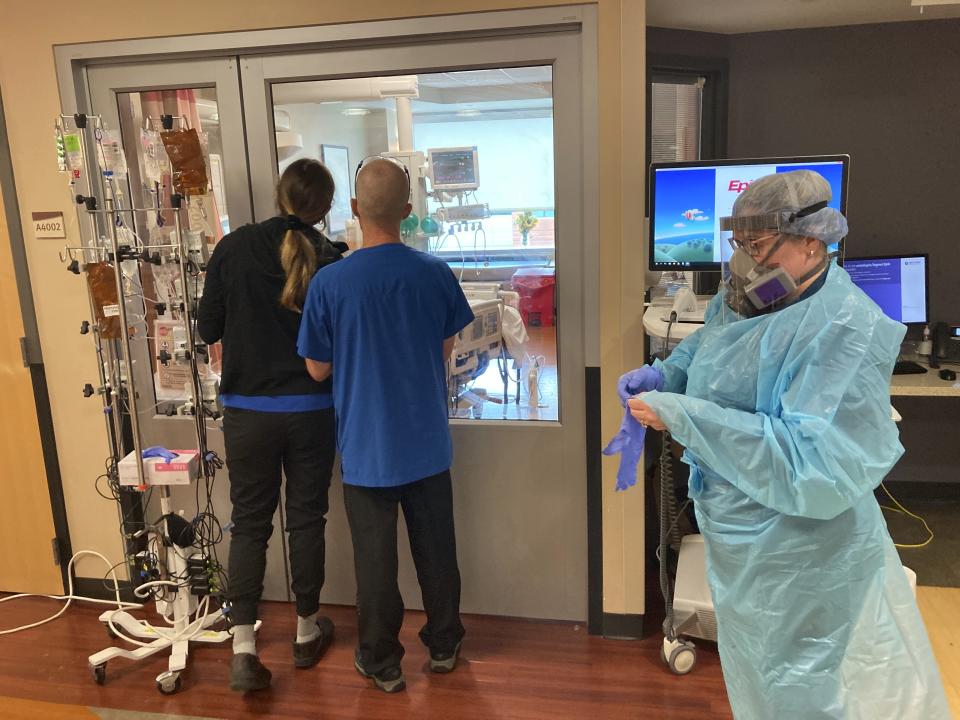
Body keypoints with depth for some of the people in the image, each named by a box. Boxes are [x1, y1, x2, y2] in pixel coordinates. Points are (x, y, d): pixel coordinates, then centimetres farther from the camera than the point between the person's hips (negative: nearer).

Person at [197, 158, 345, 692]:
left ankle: (244, 648, 7)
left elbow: (208, 329, 0)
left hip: (247, 410, 1)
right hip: (311, 409, 0)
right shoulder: (331, 258, -9)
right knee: (307, 517, 14)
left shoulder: (234, 248, -7)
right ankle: (307, 630, 29)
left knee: (250, 522, 11)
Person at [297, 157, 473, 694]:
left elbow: (318, 370, -5)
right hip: (427, 441, 3)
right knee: (436, 549, 18)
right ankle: (444, 645, 35)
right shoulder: (437, 273, -9)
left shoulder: (330, 282, -16)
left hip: (367, 447, -2)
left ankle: (383, 663, 28)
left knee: (376, 559, 12)